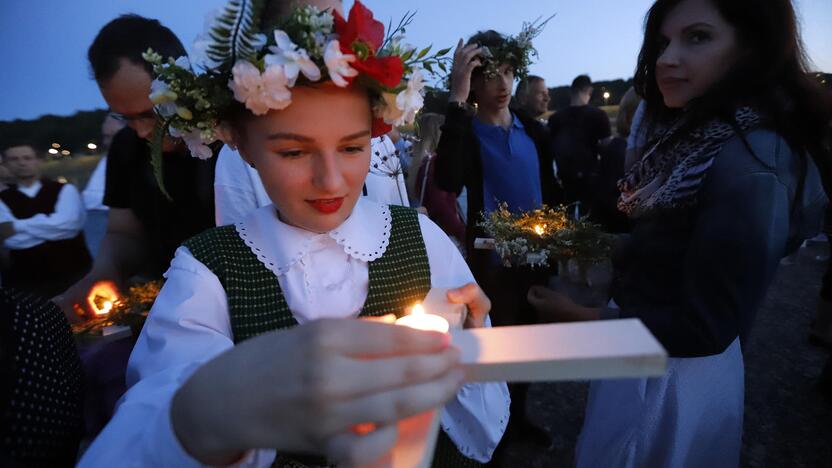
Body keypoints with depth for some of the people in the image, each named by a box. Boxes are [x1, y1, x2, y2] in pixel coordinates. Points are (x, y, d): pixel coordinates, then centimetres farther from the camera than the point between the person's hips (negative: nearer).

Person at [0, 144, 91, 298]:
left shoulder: (64, 190, 5)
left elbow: (68, 224, -13)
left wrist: (18, 226, -7)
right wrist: (50, 225, -10)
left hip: (72, 271, -1)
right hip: (25, 278, 2)